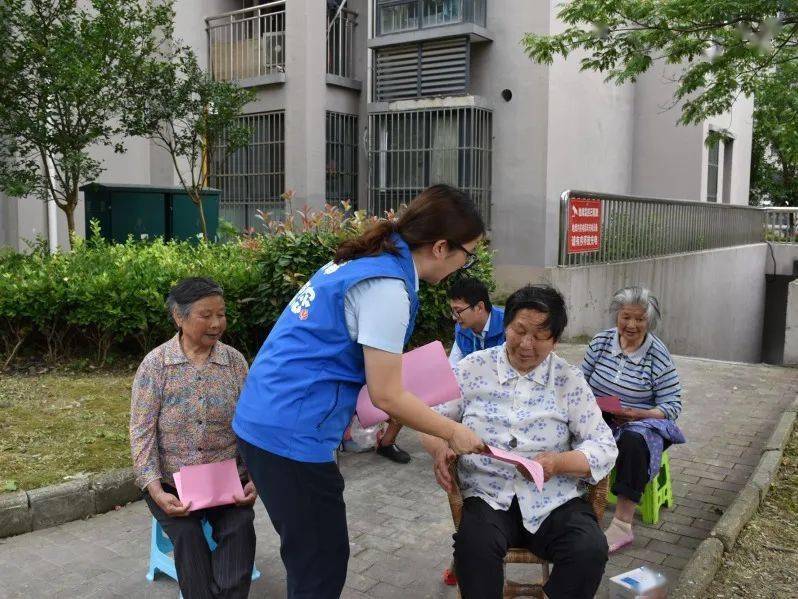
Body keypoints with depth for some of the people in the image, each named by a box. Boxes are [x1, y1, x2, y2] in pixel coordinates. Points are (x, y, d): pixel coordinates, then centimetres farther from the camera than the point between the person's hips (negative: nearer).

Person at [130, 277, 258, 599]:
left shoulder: (234, 361, 0)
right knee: (188, 537, -24)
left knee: (240, 532, -23)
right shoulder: (155, 364, -5)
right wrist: (155, 490, -18)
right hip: (171, 482, -1)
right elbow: (142, 432, -8)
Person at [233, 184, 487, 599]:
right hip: (291, 432, -10)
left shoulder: (364, 260, 10)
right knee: (322, 565, 5)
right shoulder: (386, 287, -18)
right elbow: (386, 396, -15)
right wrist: (453, 434, -2)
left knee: (309, 556, 22)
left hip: (265, 418, 10)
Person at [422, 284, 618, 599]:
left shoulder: (570, 380, 4)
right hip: (489, 497, -1)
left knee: (591, 549, -26)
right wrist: (439, 448, -14)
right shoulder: (473, 368, 4)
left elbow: (605, 448, 2)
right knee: (475, 545, -33)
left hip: (555, 500, 2)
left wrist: (559, 463, -18)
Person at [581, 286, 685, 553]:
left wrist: (637, 414, -23)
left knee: (634, 441, -38)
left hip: (641, 422, -2)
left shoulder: (658, 355, -5)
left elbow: (672, 406, -6)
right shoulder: (601, 341, 5)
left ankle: (623, 523, -29)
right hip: (597, 418, 3)